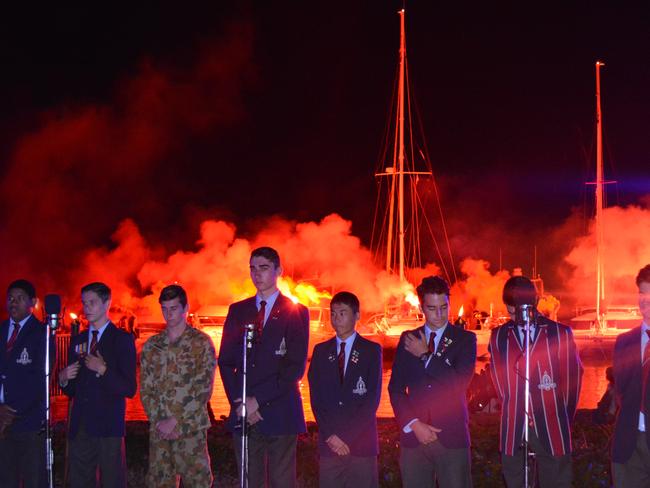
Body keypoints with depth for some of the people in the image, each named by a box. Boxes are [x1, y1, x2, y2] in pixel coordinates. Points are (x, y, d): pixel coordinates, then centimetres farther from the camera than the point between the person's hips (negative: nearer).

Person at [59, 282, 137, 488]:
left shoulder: (122, 339, -1)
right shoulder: (77, 341, 16)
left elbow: (129, 389, -8)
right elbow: (71, 391, 18)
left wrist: (103, 370, -18)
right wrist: (63, 379, -3)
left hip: (108, 428, -5)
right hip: (79, 428, 5)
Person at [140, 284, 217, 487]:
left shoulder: (201, 343, 0)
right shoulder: (151, 346, 12)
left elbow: (204, 389, -6)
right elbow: (145, 389, 10)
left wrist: (175, 421, -11)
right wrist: (158, 421, -5)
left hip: (191, 427, -4)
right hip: (159, 430, 4)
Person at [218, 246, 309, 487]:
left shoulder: (296, 312, 4)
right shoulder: (238, 311, 14)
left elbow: (296, 367, -5)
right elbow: (225, 361, 10)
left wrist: (258, 400, -12)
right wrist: (239, 402, -5)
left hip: (279, 413, -3)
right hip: (243, 413, 3)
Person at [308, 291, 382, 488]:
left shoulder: (372, 350, 5)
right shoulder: (321, 351, 13)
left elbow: (373, 398, -2)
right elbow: (316, 398, 7)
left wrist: (347, 436, -9)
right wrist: (330, 435, -5)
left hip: (361, 442, -2)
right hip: (329, 442, 2)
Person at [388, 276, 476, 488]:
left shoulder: (465, 339, 3)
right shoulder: (408, 340, 11)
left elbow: (460, 383, -10)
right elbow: (396, 388, 9)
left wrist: (425, 355, -5)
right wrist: (413, 424, -4)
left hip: (451, 436, -2)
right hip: (414, 434, 2)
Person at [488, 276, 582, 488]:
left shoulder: (560, 333, 2)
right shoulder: (499, 336, 6)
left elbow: (572, 378, 6)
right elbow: (500, 381, 11)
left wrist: (563, 420, 8)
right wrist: (513, 410, 7)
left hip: (551, 430, -1)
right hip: (514, 430, 1)